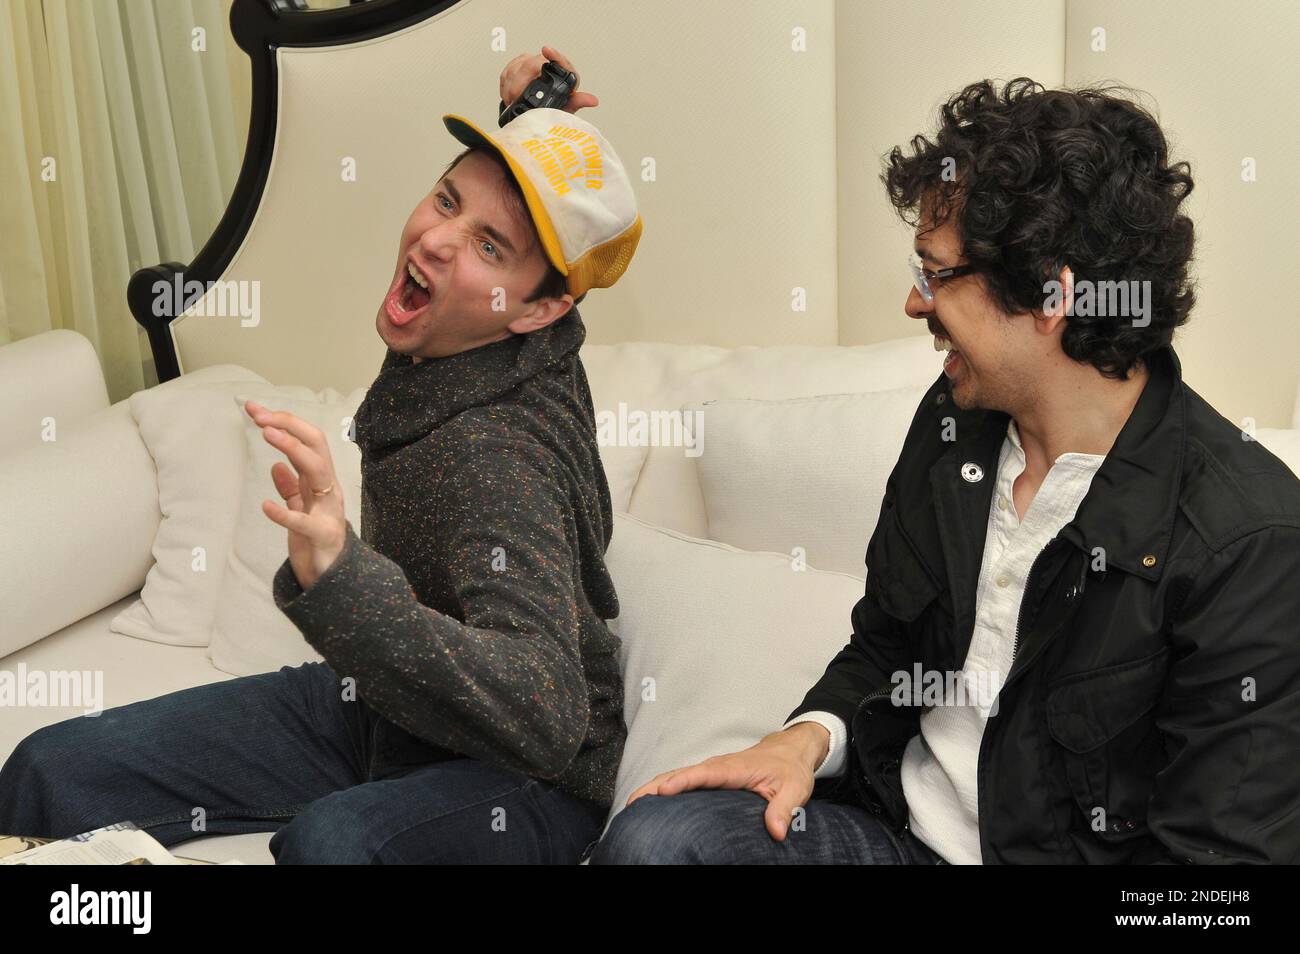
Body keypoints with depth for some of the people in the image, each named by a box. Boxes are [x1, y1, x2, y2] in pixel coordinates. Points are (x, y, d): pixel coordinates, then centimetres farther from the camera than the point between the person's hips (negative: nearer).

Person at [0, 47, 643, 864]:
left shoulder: (495, 457, -31)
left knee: (333, 840, -43)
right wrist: (526, 120, 1)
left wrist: (343, 582, -55)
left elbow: (546, 717, -44)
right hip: (380, 705, 8)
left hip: (523, 776, -8)